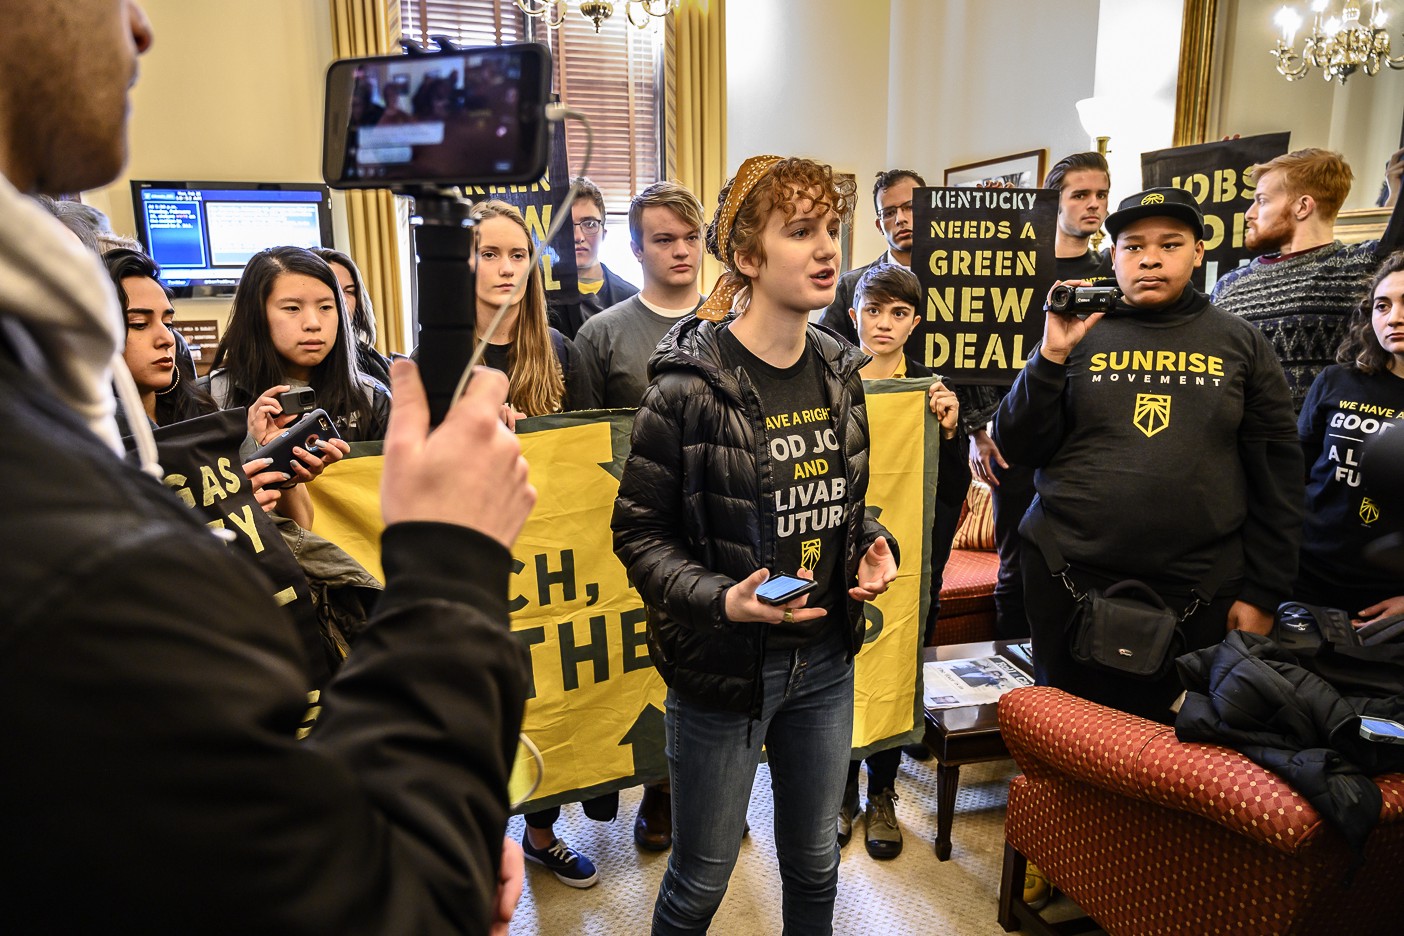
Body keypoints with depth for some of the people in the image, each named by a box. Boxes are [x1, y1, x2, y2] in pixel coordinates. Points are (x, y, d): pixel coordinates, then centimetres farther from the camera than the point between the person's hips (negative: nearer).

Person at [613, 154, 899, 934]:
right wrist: (720, 600, -26)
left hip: (826, 658, 6)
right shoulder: (691, 385, -18)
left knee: (816, 862, 24)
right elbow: (640, 530, -13)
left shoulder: (840, 372, 2)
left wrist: (874, 545, -4)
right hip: (724, 666, -5)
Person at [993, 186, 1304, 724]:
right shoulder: (1080, 333, 5)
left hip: (1198, 594, 1)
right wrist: (1053, 356, -11)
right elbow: (1018, 449, 0)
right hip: (1070, 581, 0)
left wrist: (1263, 594, 3)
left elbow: (1275, 474, 7)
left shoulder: (1240, 342, 7)